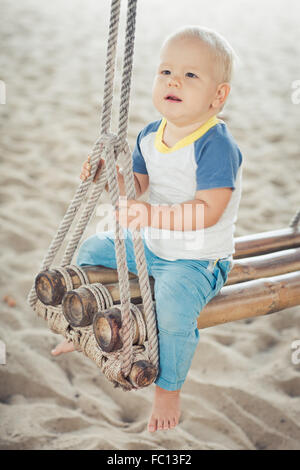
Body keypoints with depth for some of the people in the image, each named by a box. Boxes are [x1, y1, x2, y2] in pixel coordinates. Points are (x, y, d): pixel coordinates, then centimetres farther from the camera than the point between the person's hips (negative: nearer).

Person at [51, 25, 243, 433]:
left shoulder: (216, 146, -26)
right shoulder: (150, 136, -1)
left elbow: (208, 211, -35)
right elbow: (137, 187, 9)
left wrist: (153, 214, -46)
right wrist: (110, 175, -12)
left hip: (199, 261, -8)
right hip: (149, 247, 8)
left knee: (173, 303, -33)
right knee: (92, 249, 17)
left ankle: (168, 390, -7)